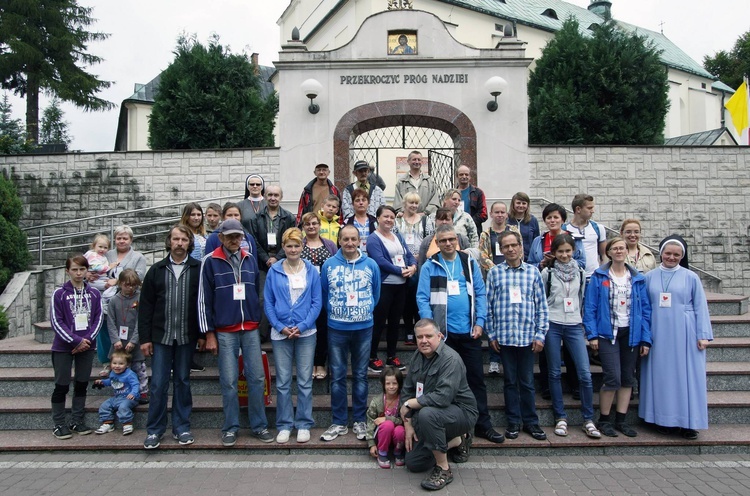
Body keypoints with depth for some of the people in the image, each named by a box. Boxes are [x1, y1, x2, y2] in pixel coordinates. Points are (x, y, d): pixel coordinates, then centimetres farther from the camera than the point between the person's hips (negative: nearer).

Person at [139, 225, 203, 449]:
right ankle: (155, 430, 15)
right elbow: (146, 306, 5)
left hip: (186, 336, -1)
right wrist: (145, 337, 0)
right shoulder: (156, 270, 5)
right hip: (161, 336, 1)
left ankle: (181, 427, 20)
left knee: (182, 382, 10)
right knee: (158, 384, 3)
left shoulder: (198, 269, 0)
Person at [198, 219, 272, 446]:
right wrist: (209, 334, -5)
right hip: (224, 332, -3)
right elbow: (204, 299, -2)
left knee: (257, 378, 4)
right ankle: (231, 427, 17)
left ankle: (259, 425, 16)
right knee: (229, 381, 2)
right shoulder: (210, 261, -2)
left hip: (251, 330, 3)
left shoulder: (249, 260, 9)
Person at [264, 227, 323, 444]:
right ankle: (284, 425, 18)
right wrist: (280, 327, -9)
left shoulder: (311, 271, 2)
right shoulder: (274, 271, 2)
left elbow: (317, 302, 1)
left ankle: (304, 424, 17)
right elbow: (268, 303, 3)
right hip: (280, 333, 0)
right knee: (283, 382, 6)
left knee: (305, 381, 5)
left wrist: (302, 326, -10)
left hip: (306, 333, 0)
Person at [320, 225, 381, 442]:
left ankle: (360, 421, 20)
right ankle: (339, 423, 16)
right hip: (336, 328, 0)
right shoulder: (329, 265, -2)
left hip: (364, 328, 0)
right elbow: (323, 294, 9)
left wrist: (366, 311, 11)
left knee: (360, 375, 9)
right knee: (337, 376, 6)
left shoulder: (371, 265, 0)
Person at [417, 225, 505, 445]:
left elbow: (480, 293, 4)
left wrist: (479, 322, -4)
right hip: (443, 332, -2)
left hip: (469, 332, 2)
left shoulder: (470, 263, 5)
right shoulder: (429, 266, -1)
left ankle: (483, 424, 20)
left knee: (476, 377, 9)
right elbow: (423, 298, -5)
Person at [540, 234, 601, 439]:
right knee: (555, 373, 3)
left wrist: (578, 318, 15)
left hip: (574, 326, 2)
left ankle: (588, 420, 7)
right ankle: (560, 418, 14)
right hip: (552, 326, -2)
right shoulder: (547, 272, 1)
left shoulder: (580, 272, 10)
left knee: (585, 373, -5)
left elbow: (582, 298, 18)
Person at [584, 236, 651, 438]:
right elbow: (590, 307, -5)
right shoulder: (599, 276, -3)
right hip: (608, 333, -4)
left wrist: (646, 339, 2)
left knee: (628, 378, 9)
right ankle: (604, 420, 6)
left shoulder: (638, 279, 6)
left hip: (631, 334, 4)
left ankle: (621, 420, 21)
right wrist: (592, 334, -11)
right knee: (613, 378, -10)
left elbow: (645, 309, 7)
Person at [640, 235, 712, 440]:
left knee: (686, 376, 1)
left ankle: (687, 422, 10)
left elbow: (700, 307, 3)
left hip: (684, 334, -1)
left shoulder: (691, 277, 3)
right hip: (658, 335, 2)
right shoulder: (649, 277, 7)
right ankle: (664, 419, 15)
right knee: (661, 376, 5)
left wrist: (703, 335, -3)